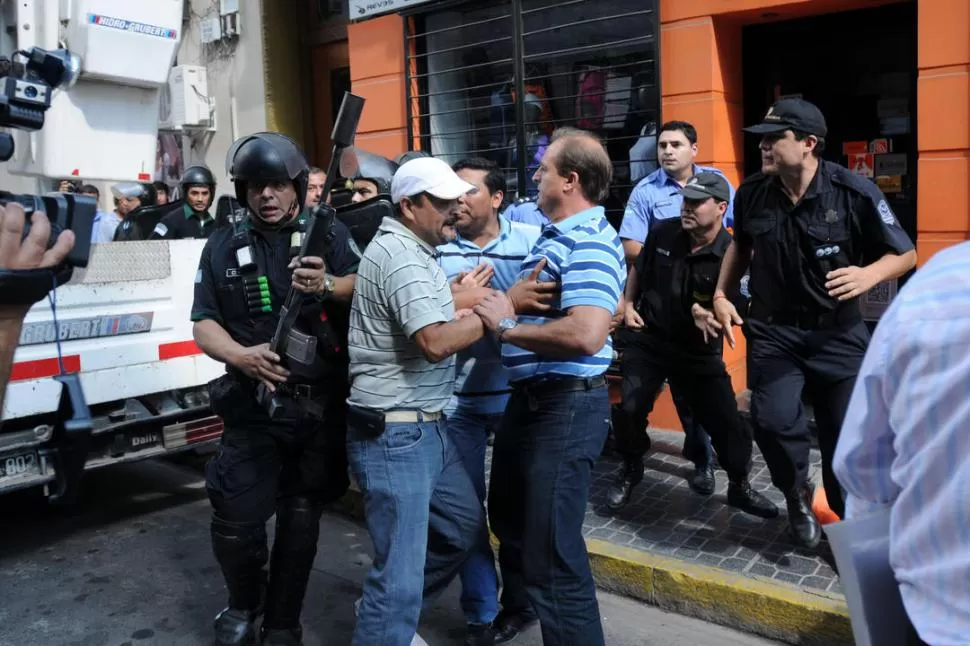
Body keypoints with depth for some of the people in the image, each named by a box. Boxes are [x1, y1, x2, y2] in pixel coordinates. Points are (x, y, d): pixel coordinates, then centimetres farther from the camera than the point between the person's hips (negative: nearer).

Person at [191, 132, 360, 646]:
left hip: (323, 404, 0)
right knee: (236, 520, -1)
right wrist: (240, 356, -16)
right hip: (254, 405, 0)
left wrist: (328, 286, -28)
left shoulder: (330, 233, 3)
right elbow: (204, 325, 4)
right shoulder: (223, 246, 6)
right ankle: (244, 604, 30)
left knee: (300, 519, 12)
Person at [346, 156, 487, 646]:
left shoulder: (412, 251, 15)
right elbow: (435, 342, -27)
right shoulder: (400, 255, -18)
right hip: (393, 434, -11)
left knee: (465, 525, 22)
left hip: (425, 425, 11)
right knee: (401, 575, -4)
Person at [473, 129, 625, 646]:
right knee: (509, 516, 29)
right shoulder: (554, 235, 12)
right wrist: (498, 301, 1)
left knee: (552, 551, -1)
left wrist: (505, 327, -22)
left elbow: (586, 335, -33)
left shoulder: (589, 244, -21)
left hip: (567, 406, -11)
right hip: (528, 398, 11)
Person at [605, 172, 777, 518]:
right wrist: (628, 304, 5)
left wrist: (710, 314, -36)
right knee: (629, 410, -3)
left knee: (727, 420, -1)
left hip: (700, 351, -2)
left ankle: (739, 486, 23)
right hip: (649, 341, 2)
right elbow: (638, 269, 13)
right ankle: (631, 470, 25)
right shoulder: (663, 232, -7)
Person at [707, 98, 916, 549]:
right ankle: (797, 496, 19)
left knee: (846, 433, 7)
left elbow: (906, 254, -7)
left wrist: (869, 274, -27)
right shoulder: (752, 194, -6)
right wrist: (721, 295, 7)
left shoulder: (853, 193, -16)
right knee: (774, 421, -13)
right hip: (772, 329, 1)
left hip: (837, 331, -1)